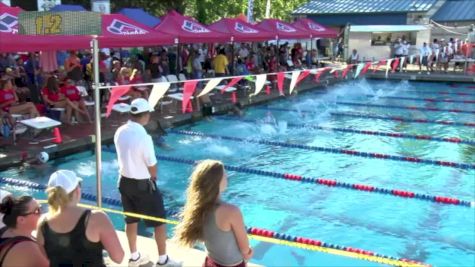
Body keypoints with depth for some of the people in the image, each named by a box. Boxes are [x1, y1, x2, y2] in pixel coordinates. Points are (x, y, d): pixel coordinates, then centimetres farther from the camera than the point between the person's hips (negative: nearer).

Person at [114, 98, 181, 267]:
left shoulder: (120, 132, -4)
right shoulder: (143, 136, -25)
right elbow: (152, 166, -17)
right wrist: (152, 178, 3)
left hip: (124, 181, 7)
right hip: (142, 185, -7)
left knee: (131, 220, 20)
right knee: (159, 222, 8)